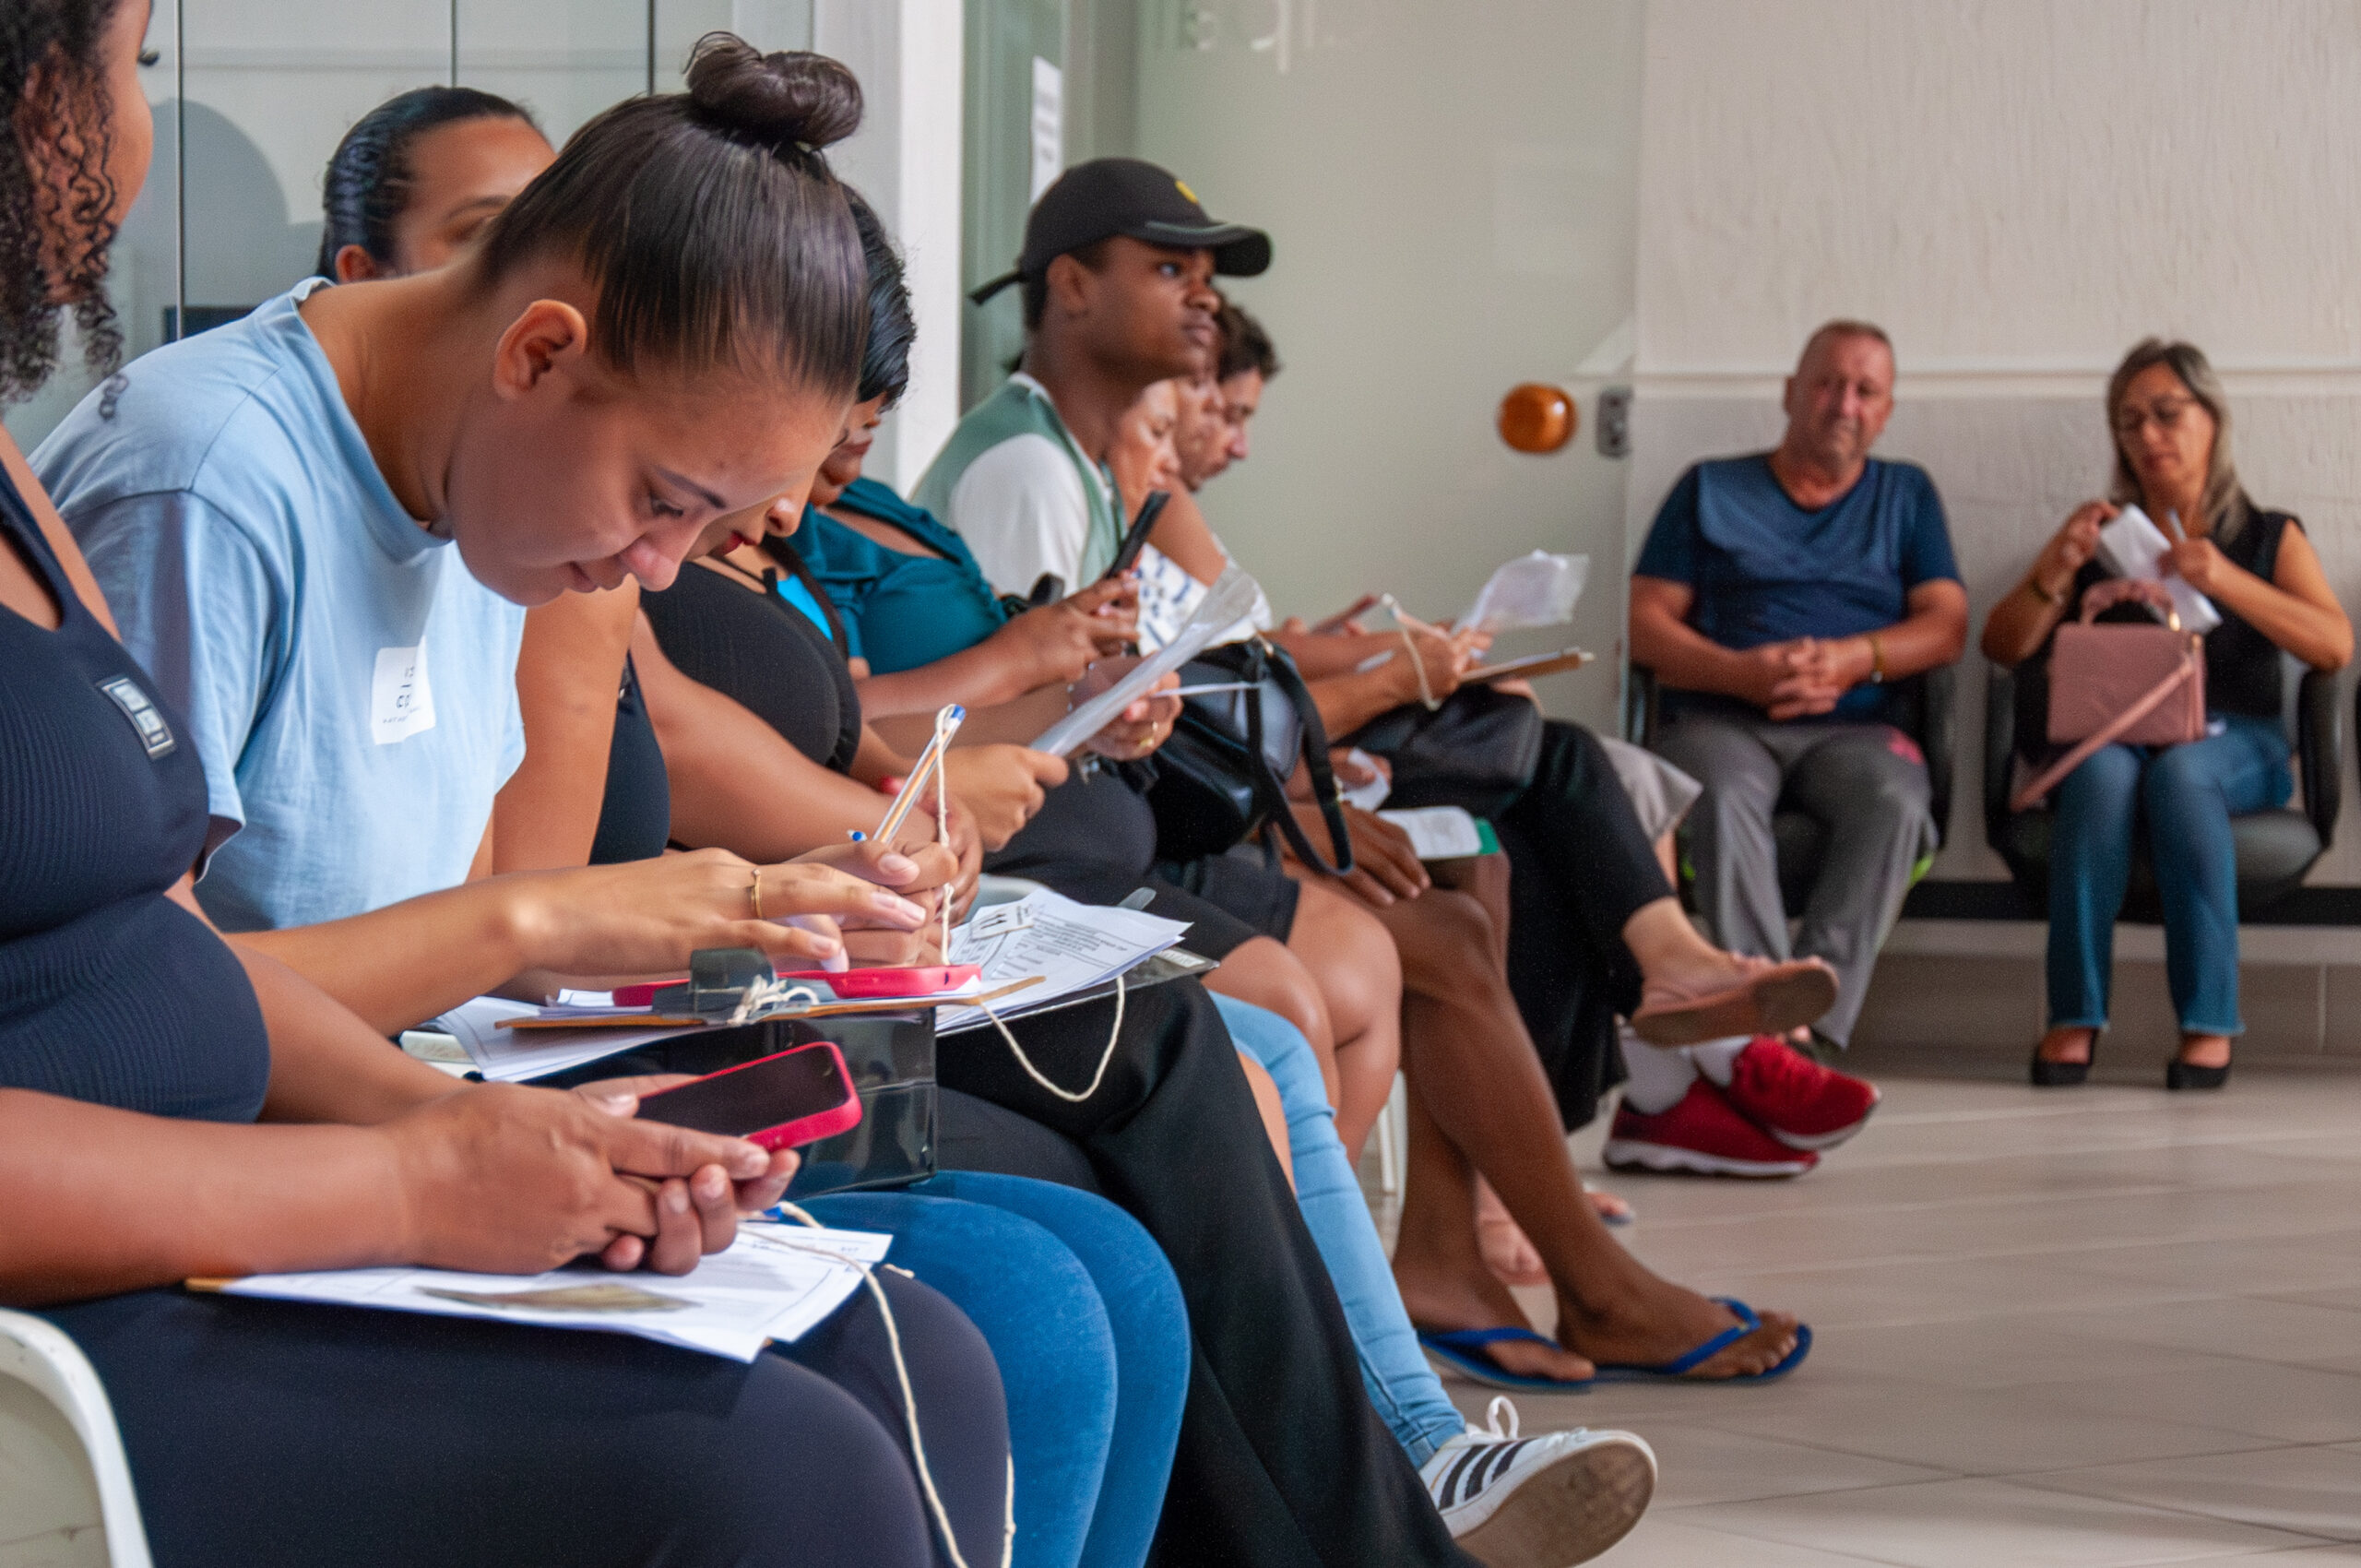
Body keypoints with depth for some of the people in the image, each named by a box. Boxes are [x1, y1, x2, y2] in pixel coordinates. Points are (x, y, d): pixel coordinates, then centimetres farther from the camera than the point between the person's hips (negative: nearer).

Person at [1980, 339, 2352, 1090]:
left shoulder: (2269, 538, 16)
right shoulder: (2101, 536, 20)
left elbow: (2335, 647, -2)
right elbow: (2005, 648, 11)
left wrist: (2224, 580, -14)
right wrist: (2054, 570, -8)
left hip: (2232, 742, -1)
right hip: (2109, 735, 1)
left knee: (2179, 774, -37)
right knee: (2102, 772, -36)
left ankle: (2209, 1023, -38)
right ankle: (2073, 1020, -39)